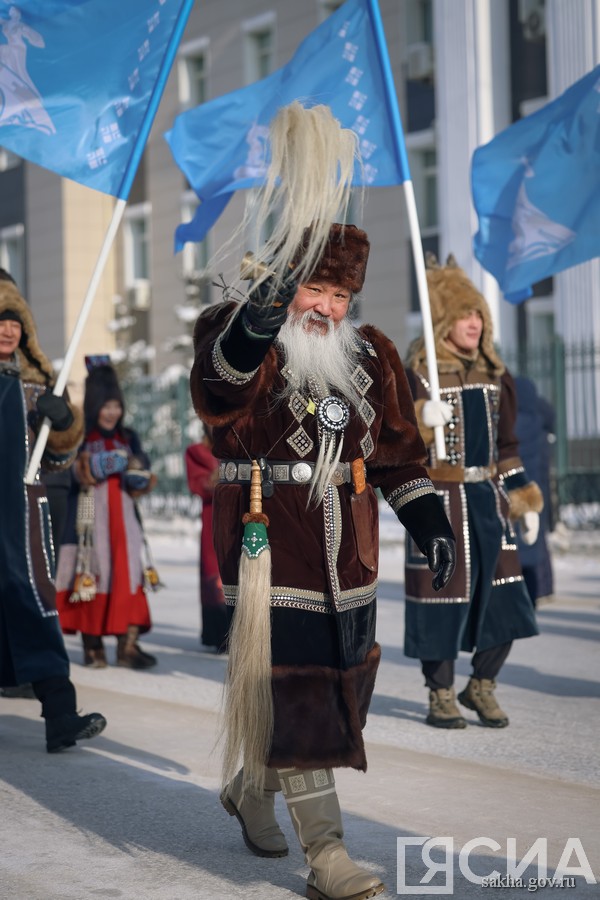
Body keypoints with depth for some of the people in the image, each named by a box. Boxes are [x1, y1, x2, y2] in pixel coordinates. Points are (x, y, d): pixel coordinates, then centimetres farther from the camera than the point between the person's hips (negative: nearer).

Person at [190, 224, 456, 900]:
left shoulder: (370, 356, 10)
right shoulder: (244, 341, -8)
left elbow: (398, 446, 19)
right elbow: (221, 385, -33)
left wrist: (426, 517, 8)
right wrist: (249, 331, -54)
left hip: (347, 557, 7)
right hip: (269, 547, -6)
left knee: (343, 684, 14)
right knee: (295, 692, -9)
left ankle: (251, 789, 38)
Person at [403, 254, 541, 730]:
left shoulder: (493, 374, 11)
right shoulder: (418, 375, -6)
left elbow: (506, 443, 16)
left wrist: (525, 499, 12)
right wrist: (422, 421, -30)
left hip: (488, 498, 5)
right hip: (441, 499, -5)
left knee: (505, 595, 1)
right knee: (442, 591, 0)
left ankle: (482, 686, 20)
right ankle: (442, 696, 15)